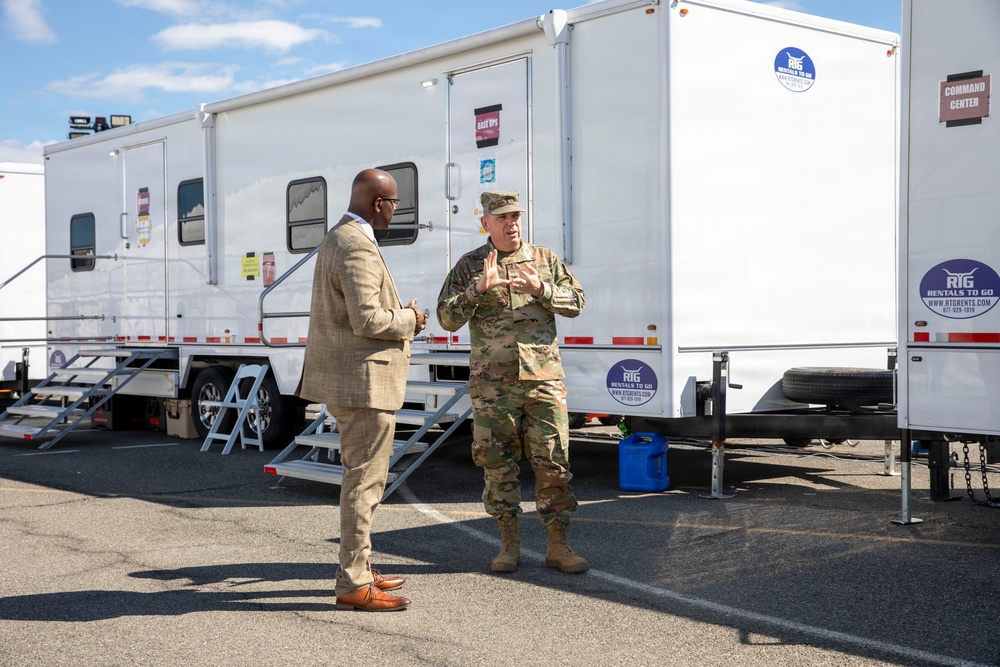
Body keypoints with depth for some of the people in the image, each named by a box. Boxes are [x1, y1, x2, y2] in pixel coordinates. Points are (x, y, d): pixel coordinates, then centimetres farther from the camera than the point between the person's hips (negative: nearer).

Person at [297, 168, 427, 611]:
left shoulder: (338, 238, 15)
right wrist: (409, 320, -9)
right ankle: (353, 585, 2)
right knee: (364, 480, -4)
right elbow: (366, 320, -25)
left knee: (361, 477, 18)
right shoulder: (357, 247, -18)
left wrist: (397, 314, 13)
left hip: (347, 379, 11)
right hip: (364, 380, -11)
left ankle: (358, 570, 28)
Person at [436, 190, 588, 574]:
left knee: (553, 461, 0)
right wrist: (478, 288, -16)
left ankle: (558, 545, 8)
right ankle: (509, 544, 15)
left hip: (543, 377, 1)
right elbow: (448, 319, -1)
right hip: (492, 382, -1)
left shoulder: (544, 260, 11)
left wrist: (541, 290, -13)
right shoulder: (469, 266, 6)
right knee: (497, 463, 3)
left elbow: (576, 302, 5)